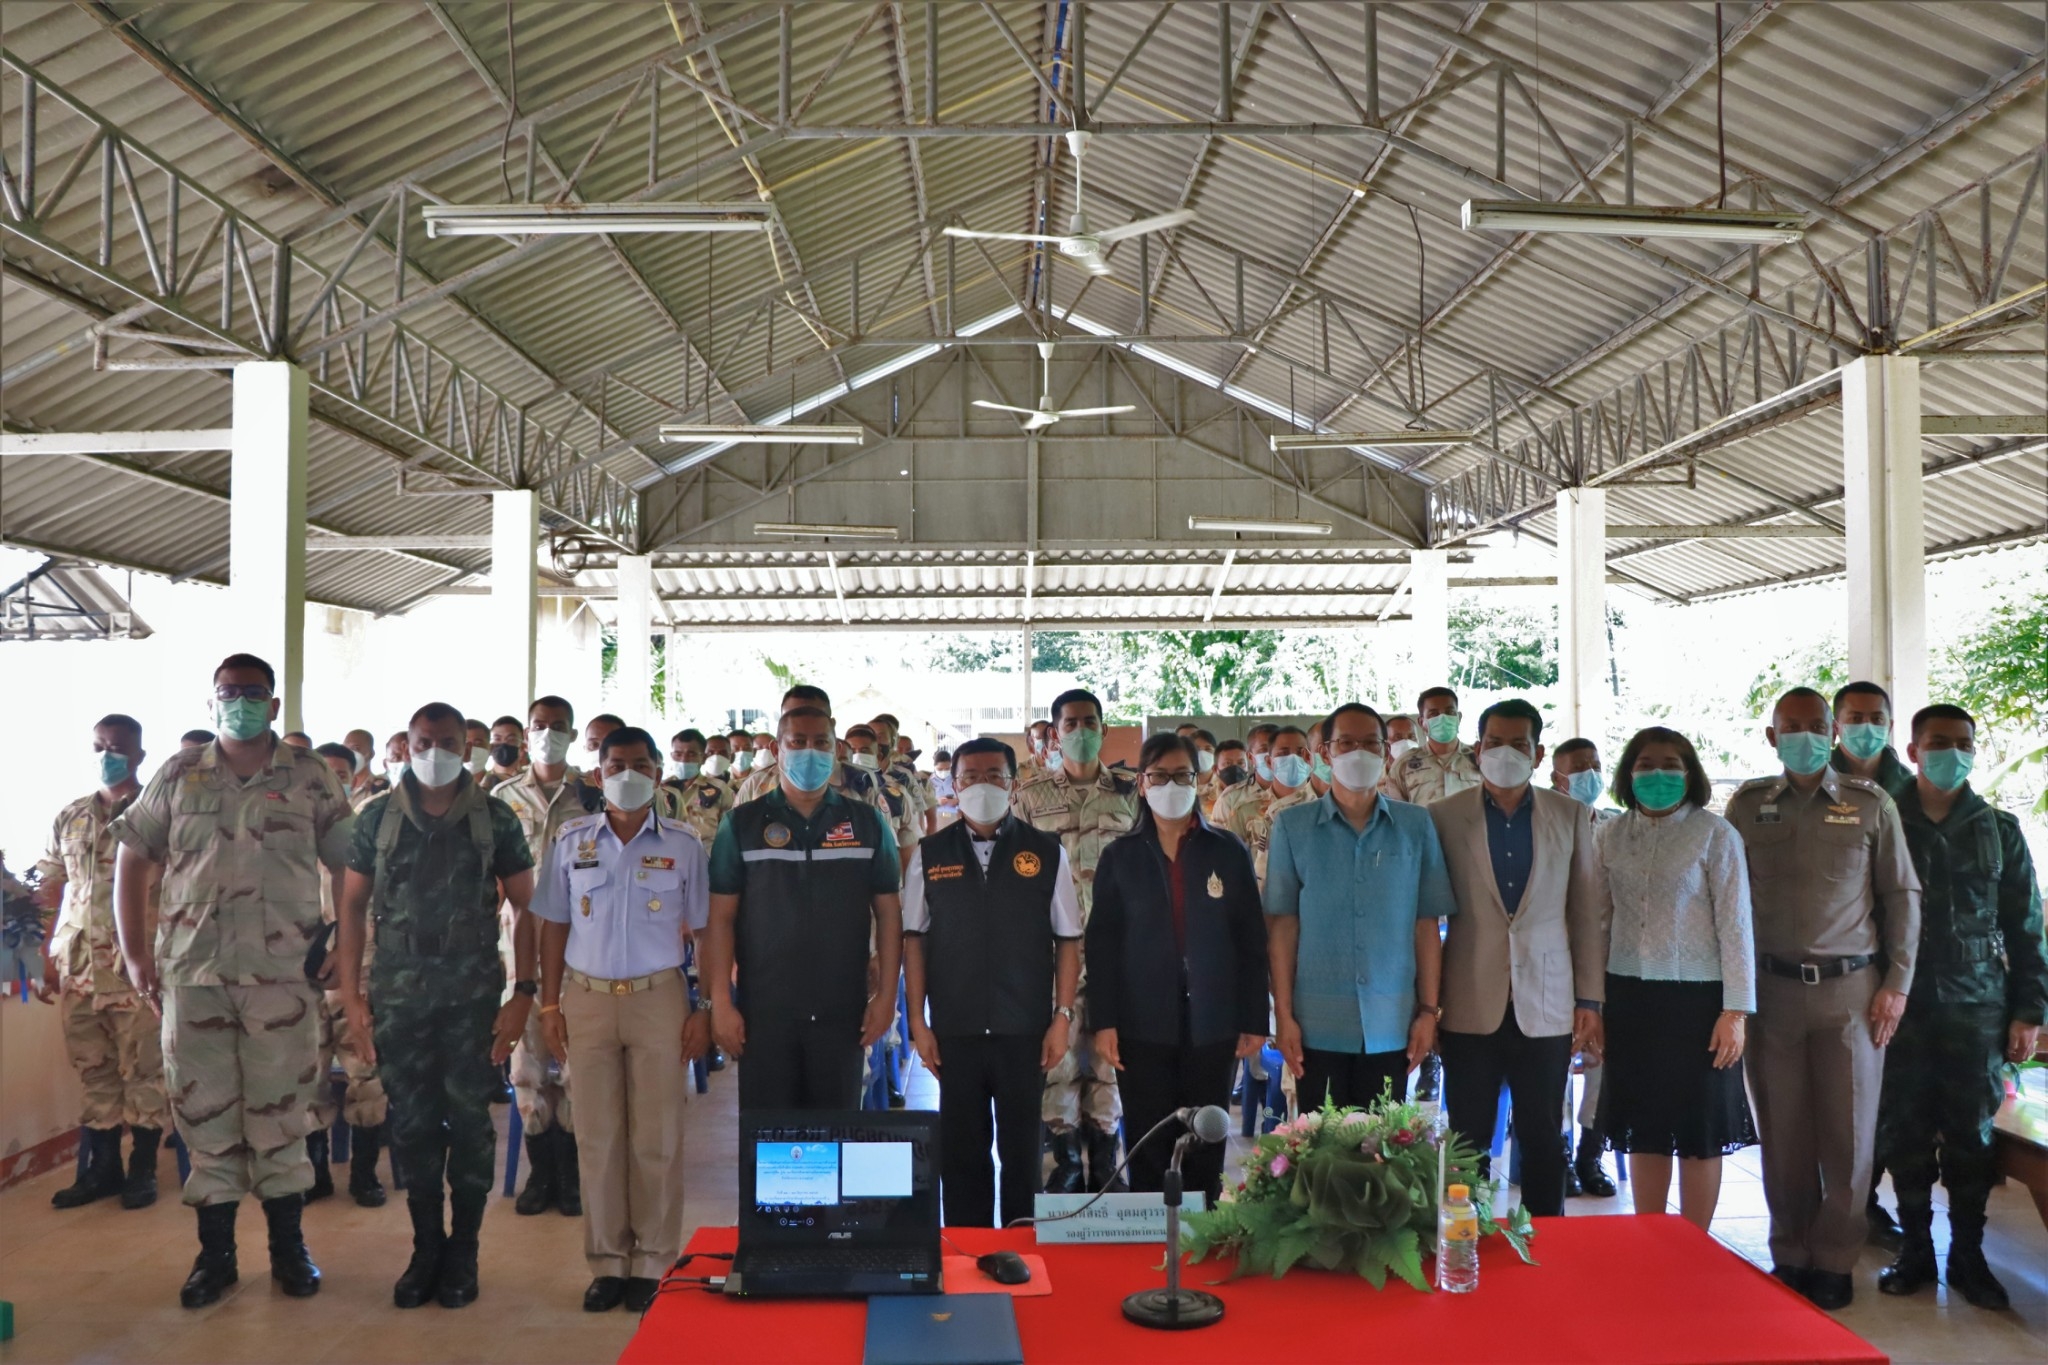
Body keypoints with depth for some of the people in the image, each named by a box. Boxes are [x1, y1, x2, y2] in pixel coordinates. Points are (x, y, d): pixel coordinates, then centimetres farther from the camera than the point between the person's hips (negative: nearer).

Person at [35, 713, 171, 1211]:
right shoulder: (69, 818, 14)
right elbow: (53, 893, 16)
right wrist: (51, 958, 10)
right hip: (79, 965, 5)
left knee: (143, 1070, 0)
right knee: (93, 1071, 10)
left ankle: (142, 1169, 9)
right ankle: (100, 1167, 19)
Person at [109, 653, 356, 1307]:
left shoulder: (310, 778, 4)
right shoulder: (179, 776, 8)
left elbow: (349, 868, 6)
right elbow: (132, 862, 11)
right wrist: (136, 955, 5)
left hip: (284, 975, -1)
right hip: (192, 973, 2)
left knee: (280, 1110, 5)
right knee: (204, 1110, 7)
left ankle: (287, 1248, 19)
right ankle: (215, 1253, 21)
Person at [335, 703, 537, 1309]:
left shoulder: (495, 819, 1)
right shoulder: (377, 817, 5)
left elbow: (525, 908, 3)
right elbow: (354, 906, 7)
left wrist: (524, 992, -5)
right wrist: (351, 995, 1)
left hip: (473, 992, -1)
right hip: (398, 993, 1)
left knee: (469, 1121, 2)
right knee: (412, 1123, 7)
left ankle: (463, 1252, 16)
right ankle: (426, 1247, 21)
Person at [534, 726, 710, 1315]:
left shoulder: (683, 845, 1)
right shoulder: (572, 840, 5)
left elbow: (704, 933, 3)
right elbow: (555, 926, 7)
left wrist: (706, 1010, -2)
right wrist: (550, 1004, 2)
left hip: (659, 999, -1)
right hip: (588, 998, 1)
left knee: (657, 1138, 2)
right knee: (598, 1137, 5)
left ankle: (652, 1262, 12)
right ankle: (607, 1262, 15)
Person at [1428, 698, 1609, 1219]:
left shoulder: (1571, 816, 6)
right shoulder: (1444, 816, 1)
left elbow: (1589, 912, 7)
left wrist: (1589, 1000, 3)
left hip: (1546, 1006, 1)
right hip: (1469, 1005, -1)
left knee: (1543, 1140, 8)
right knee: (1468, 1141, 5)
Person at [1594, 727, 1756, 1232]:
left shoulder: (1715, 834, -4)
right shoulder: (1611, 835, 6)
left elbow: (1735, 924, -6)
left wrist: (1736, 1010, -11)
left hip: (1696, 999, -3)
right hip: (1630, 1000, 3)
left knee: (1700, 1132, 5)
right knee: (1644, 1129, 11)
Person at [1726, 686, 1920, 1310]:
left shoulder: (1871, 803, 5)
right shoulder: (1747, 805, 6)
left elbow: (1902, 895, 6)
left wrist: (1897, 983, 0)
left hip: (1850, 988, 0)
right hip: (1770, 988, 0)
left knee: (1848, 1130, 4)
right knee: (1783, 1131, 6)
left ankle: (1834, 1260, 17)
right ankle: (1790, 1254, 20)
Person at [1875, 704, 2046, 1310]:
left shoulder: (1999, 831, 7)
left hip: (1976, 1007, 1)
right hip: (1902, 1004, -1)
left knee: (1972, 1133, 4)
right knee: (1905, 1130, 3)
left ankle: (1968, 1254, 16)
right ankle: (1915, 1248, 16)